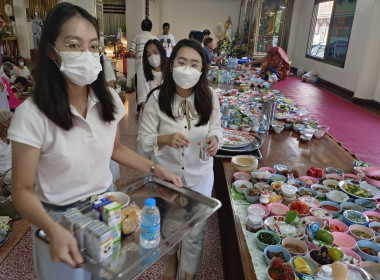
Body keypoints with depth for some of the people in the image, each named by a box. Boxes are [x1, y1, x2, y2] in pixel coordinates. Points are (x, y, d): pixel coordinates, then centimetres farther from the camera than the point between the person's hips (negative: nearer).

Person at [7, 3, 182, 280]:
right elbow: (23, 190, -16)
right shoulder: (32, 115, -23)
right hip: (61, 220, -4)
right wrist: (54, 230, -33)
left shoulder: (109, 99, -9)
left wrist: (156, 169, -3)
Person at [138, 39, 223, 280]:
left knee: (195, 231, 15)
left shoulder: (210, 97, -13)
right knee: (168, 223, 25)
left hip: (200, 176, 0)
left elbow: (216, 129, 2)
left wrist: (214, 139, -21)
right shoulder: (157, 98, -17)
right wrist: (166, 139, -32)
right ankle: (172, 258, 60)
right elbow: (144, 140, -13)